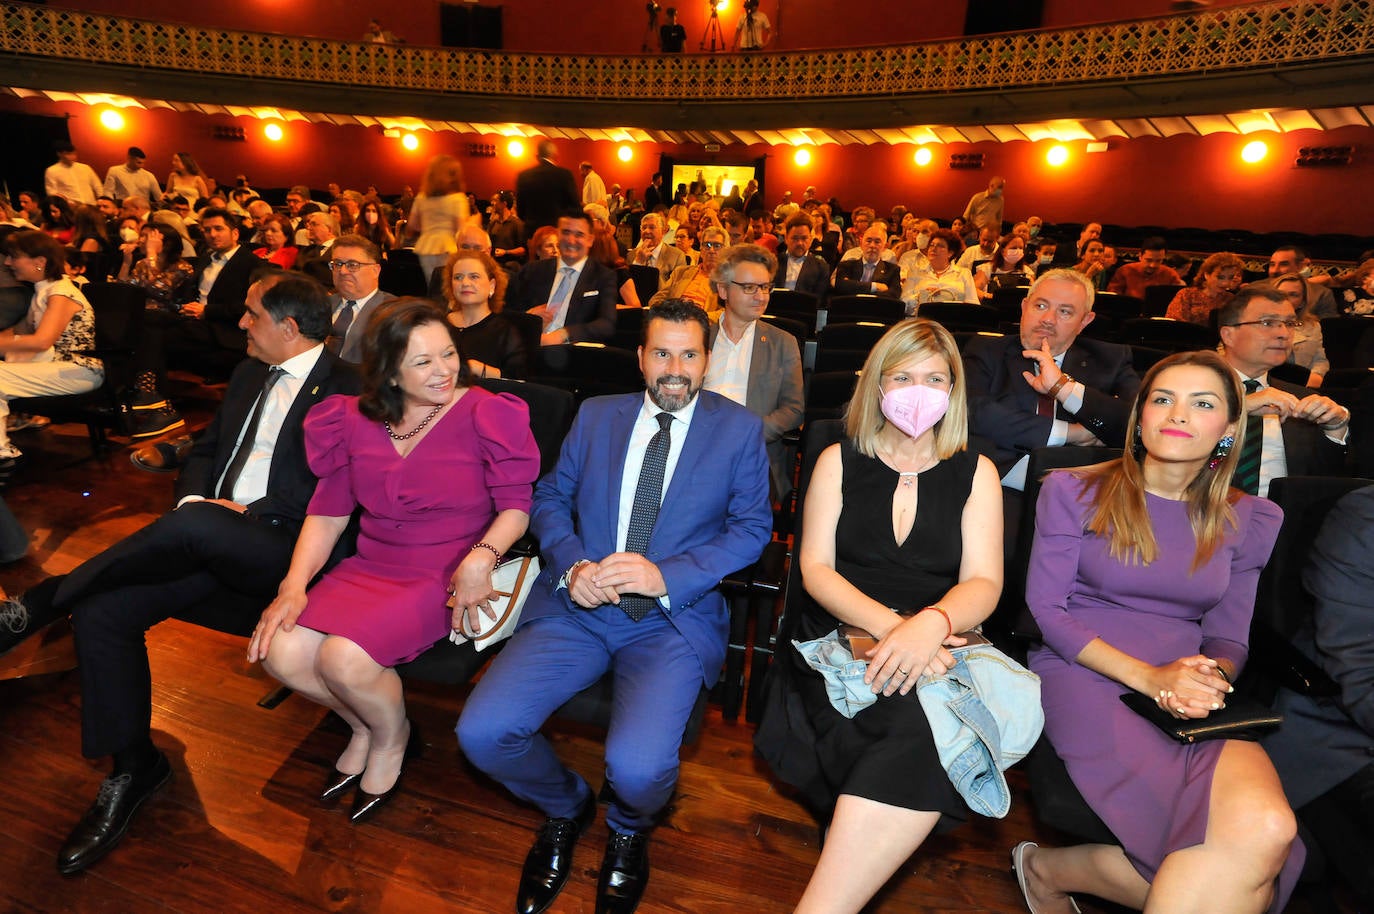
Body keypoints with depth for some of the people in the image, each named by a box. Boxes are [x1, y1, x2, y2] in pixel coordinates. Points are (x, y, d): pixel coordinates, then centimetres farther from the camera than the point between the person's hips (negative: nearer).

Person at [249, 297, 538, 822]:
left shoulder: (485, 416, -8)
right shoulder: (356, 421, 5)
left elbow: (516, 506, -9)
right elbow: (327, 514, 7)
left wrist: (481, 558, -28)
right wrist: (293, 586, -6)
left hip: (447, 576, -5)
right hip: (369, 570, 5)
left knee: (343, 657, -24)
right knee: (280, 653, -14)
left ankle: (392, 739, 12)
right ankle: (363, 726, 19)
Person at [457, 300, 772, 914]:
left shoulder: (740, 429, 5)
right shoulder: (596, 415, 13)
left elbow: (752, 527, -1)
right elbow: (550, 498, 13)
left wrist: (667, 577, -15)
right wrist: (571, 565, -8)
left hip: (674, 617, -3)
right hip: (577, 607, 3)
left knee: (636, 765, -25)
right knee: (481, 731, -15)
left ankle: (628, 832, 16)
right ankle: (566, 808, 20)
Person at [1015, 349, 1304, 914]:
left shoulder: (1249, 521, 15)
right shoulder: (1073, 491, 3)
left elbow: (1228, 637, 15)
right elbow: (1046, 608, -2)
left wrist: (1210, 679, -10)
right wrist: (1148, 677, -14)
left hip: (1194, 697, 5)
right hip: (1084, 677, -4)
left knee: (1267, 830, -28)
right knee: (1259, 843, -26)